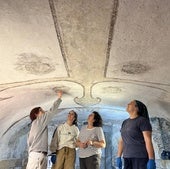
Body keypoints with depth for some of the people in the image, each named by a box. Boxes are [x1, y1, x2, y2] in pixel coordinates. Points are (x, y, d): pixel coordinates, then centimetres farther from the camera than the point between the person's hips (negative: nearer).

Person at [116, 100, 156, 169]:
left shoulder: (143, 120, -7)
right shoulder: (125, 122, 14)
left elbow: (148, 140, -15)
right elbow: (121, 141, 15)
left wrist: (151, 160, -20)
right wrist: (118, 157, 10)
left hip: (141, 156, -7)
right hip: (128, 157, 7)